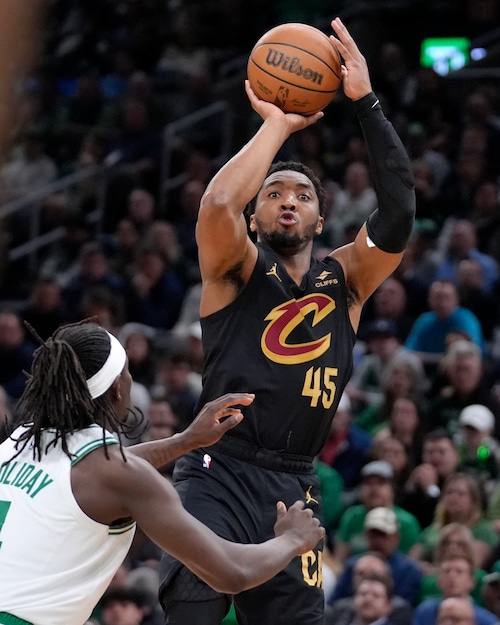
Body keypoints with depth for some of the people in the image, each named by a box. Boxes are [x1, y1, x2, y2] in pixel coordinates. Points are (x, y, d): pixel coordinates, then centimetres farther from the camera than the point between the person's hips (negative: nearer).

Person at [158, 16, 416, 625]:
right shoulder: (237, 271, 4)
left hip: (292, 486, 4)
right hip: (217, 476, -4)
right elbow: (217, 205, -18)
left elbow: (397, 214, -4)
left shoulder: (345, 280, 13)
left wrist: (366, 103, -8)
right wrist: (277, 124, -7)